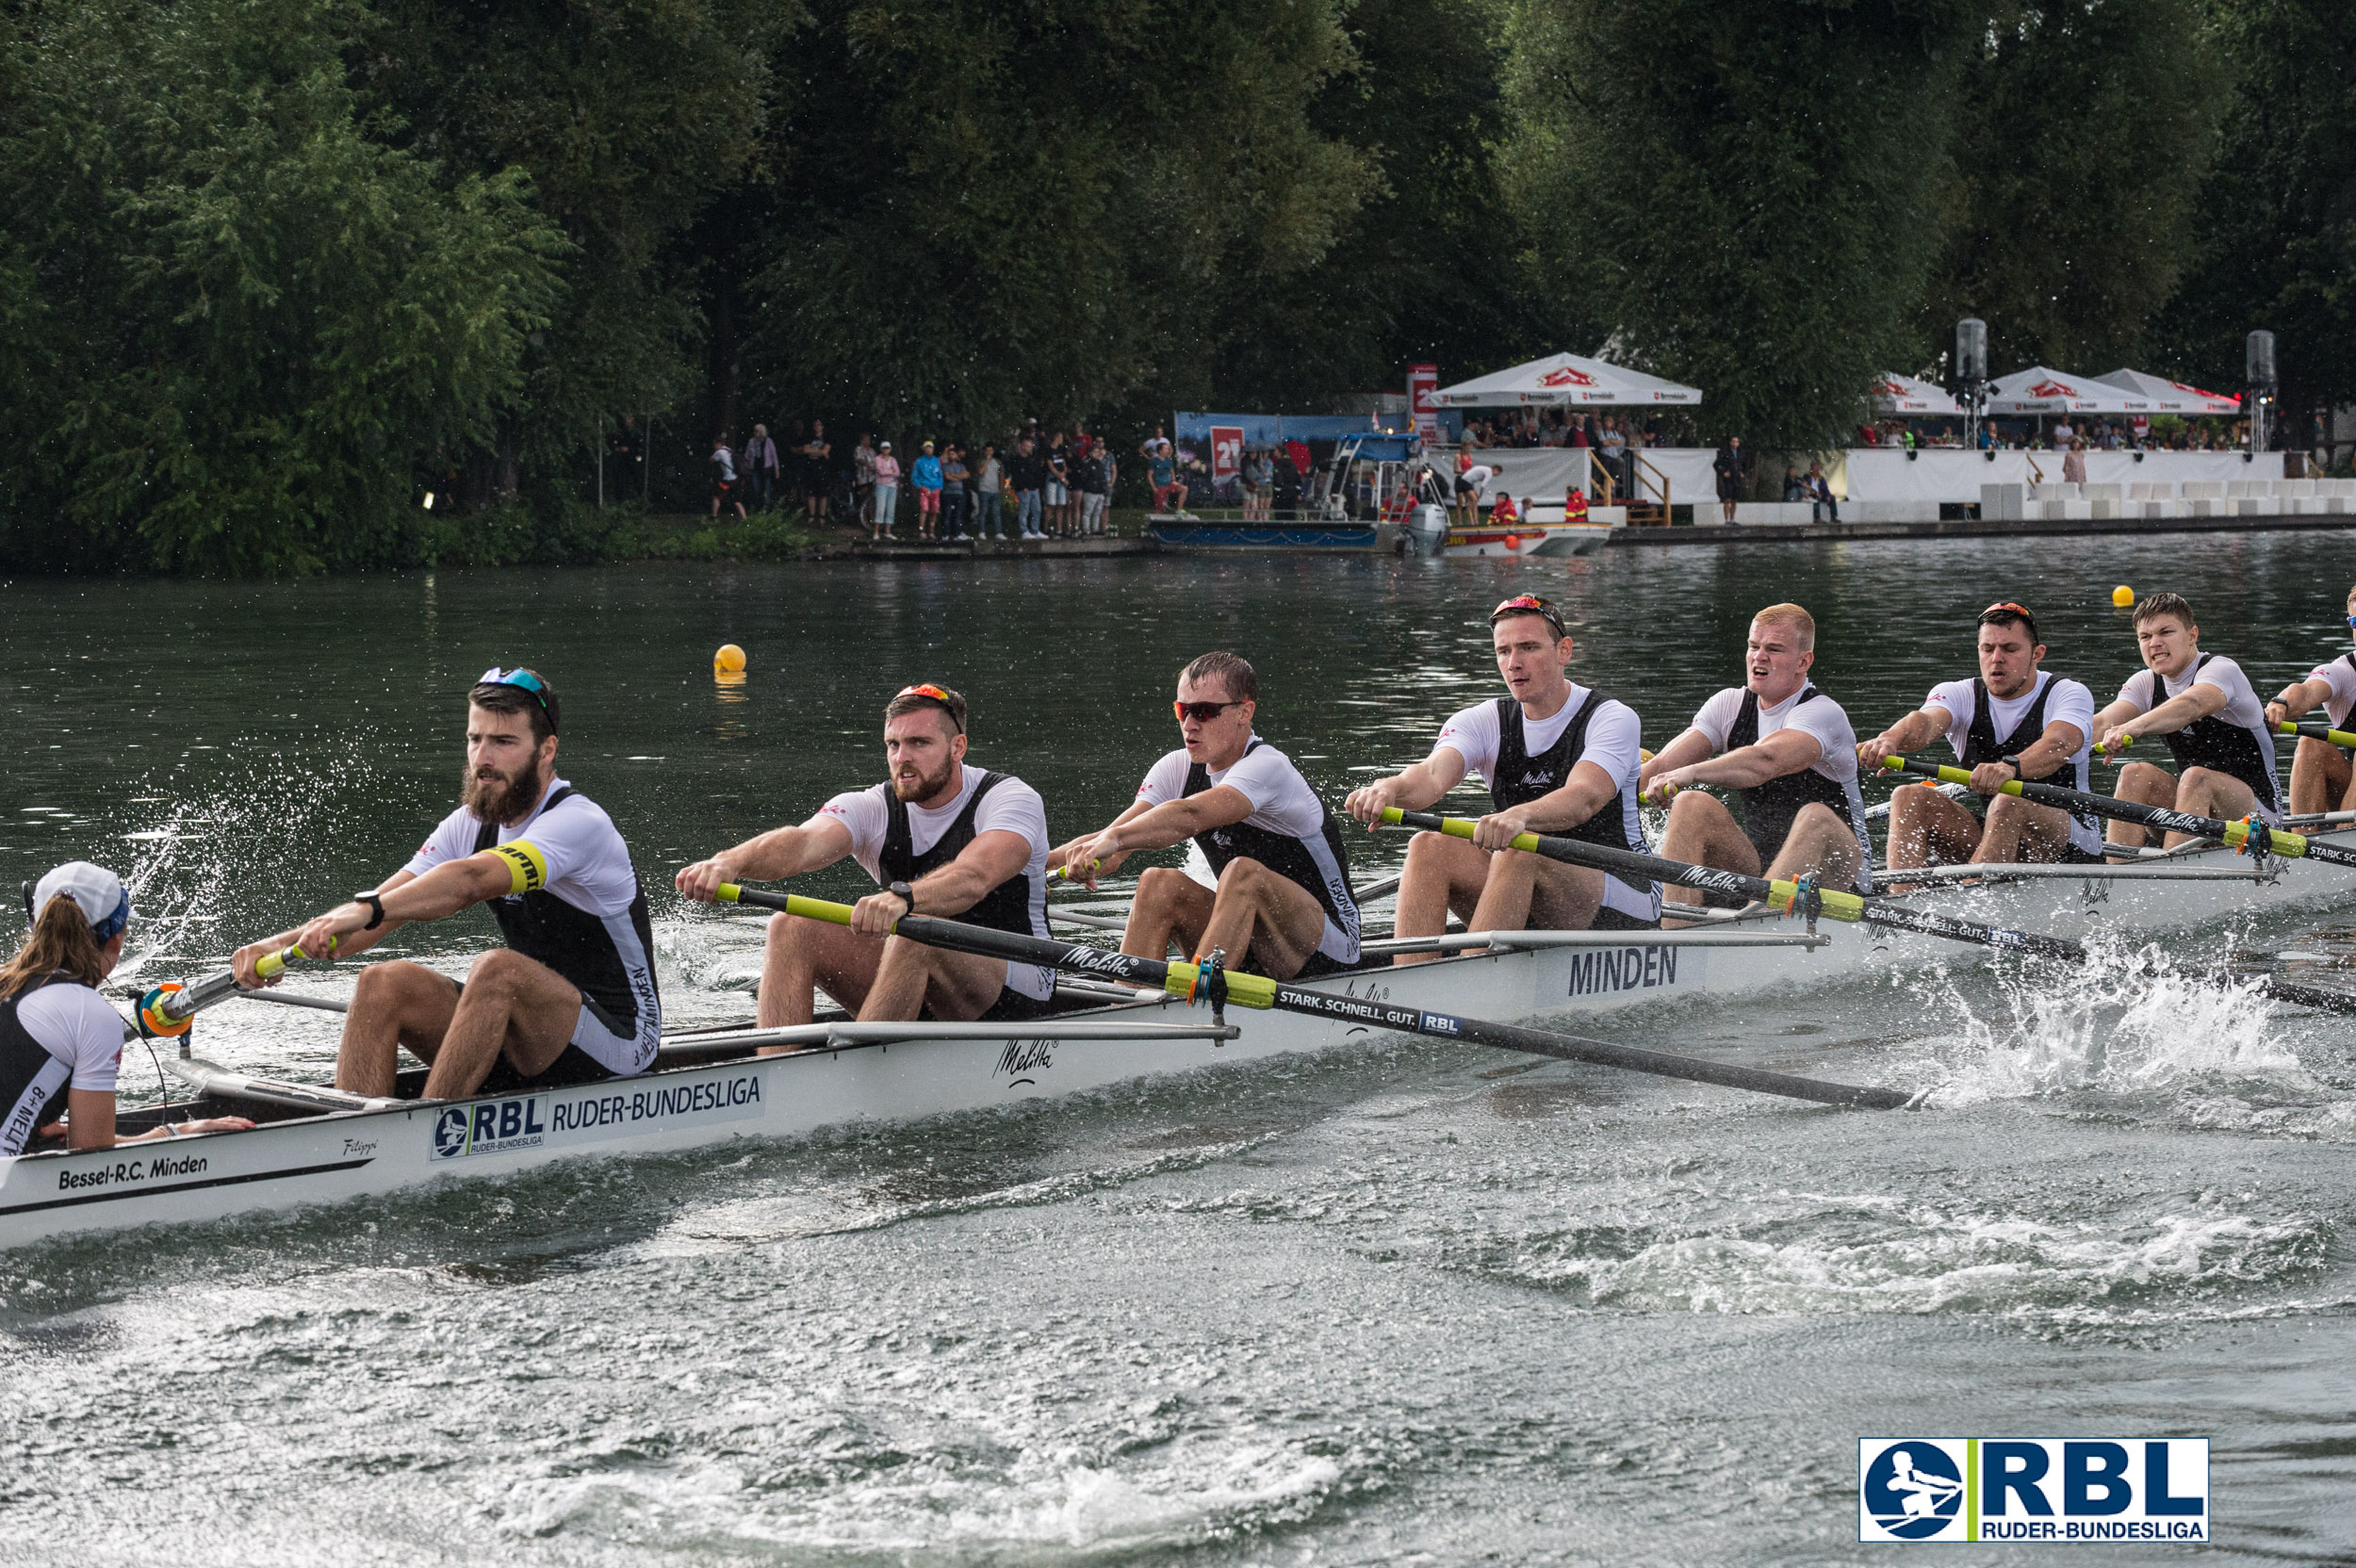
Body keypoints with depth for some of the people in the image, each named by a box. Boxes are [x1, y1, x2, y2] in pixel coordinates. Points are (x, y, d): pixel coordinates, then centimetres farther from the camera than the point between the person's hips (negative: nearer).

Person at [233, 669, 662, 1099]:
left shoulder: (579, 822, -20)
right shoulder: (471, 825, 5)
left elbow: (469, 881, -38)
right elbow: (384, 904, -3)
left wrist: (365, 911, -51)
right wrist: (284, 942, -20)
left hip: (620, 1036, -8)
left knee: (497, 968, -35)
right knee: (384, 983, -12)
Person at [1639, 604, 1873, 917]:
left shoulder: (1823, 713, -14)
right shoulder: (1731, 705, 7)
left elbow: (1765, 761, -35)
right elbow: (1661, 768, -3)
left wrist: (1691, 772, -50)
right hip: (1758, 864, 6)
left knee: (1816, 817, -37)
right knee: (1691, 805, -17)